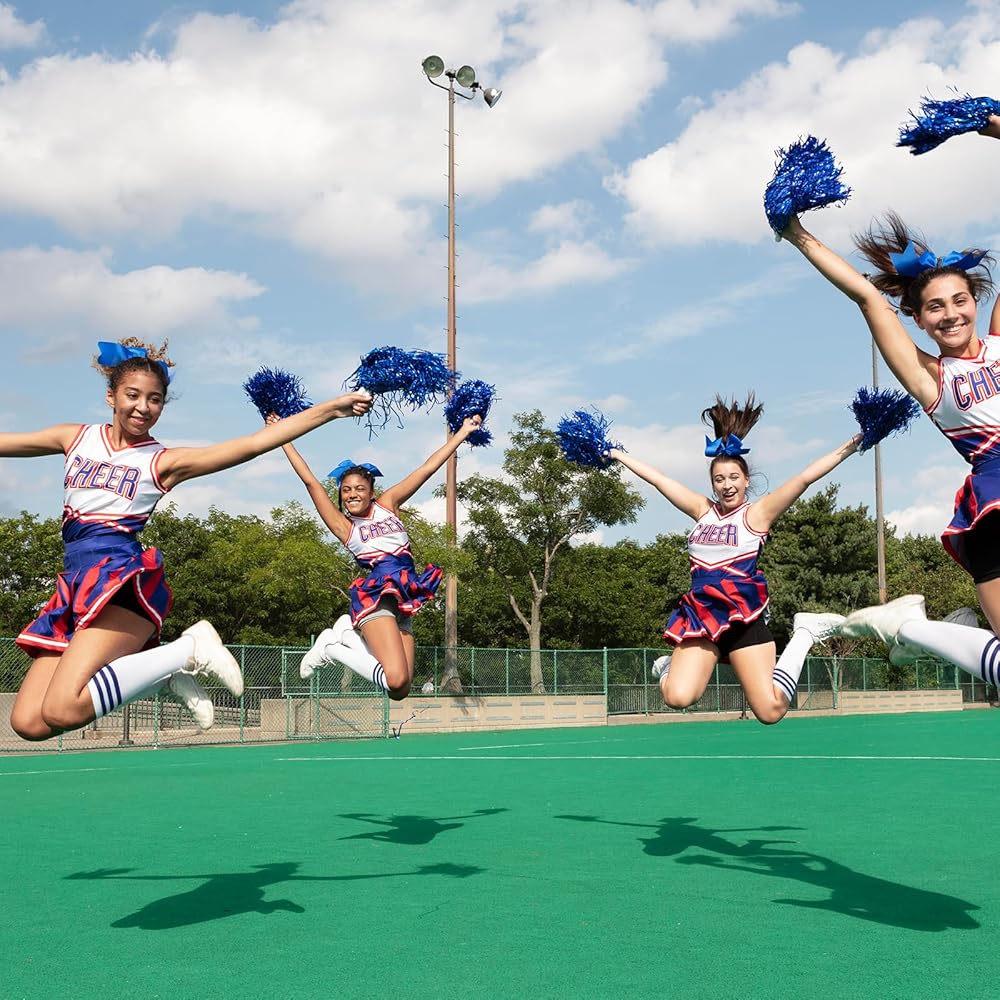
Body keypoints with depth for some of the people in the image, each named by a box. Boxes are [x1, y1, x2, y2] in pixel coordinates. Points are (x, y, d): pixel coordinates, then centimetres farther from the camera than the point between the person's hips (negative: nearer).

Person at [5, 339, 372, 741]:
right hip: (75, 586, 6)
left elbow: (254, 443, -6)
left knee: (62, 710, -26)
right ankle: (166, 671, 8)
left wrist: (332, 409, -14)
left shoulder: (164, 462, 2)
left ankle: (189, 650, -8)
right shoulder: (76, 438, 14)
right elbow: (7, 441, 20)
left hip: (123, 581, -6)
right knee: (29, 722, -3)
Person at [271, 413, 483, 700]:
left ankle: (347, 635, 13)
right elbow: (310, 480, 6)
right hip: (375, 597, -5)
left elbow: (427, 469, 17)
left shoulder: (387, 504, 18)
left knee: (399, 690, -5)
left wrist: (463, 432, 20)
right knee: (397, 680, -24)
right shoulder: (343, 525, 8)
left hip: (403, 602, 5)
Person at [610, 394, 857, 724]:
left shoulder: (757, 513, 1)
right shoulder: (703, 510, 12)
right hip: (701, 614, 3)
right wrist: (617, 454, 25)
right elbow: (657, 478, 19)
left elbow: (804, 478, -10)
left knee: (770, 711, -10)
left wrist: (844, 451, -18)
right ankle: (672, 667, 17)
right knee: (678, 697, -20)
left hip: (743, 617, -3)